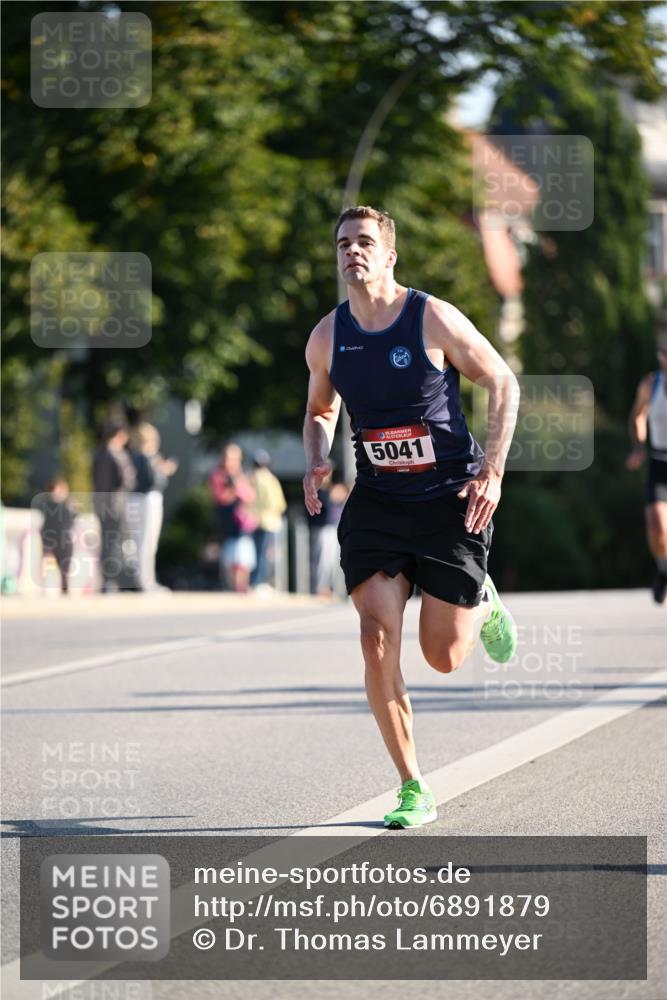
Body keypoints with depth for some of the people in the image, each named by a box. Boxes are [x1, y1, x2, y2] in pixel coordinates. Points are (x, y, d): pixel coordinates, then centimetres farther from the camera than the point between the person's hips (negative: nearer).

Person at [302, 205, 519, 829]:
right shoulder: (327, 338, 0)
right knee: (378, 641, -13)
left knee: (444, 657, 2)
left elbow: (503, 385, -3)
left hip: (450, 500, -3)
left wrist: (493, 471, -11)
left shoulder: (434, 320, -12)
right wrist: (315, 463, -1)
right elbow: (320, 410, 19)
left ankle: (482, 603, 40)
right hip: (376, 502, 3)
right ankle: (413, 789, -3)